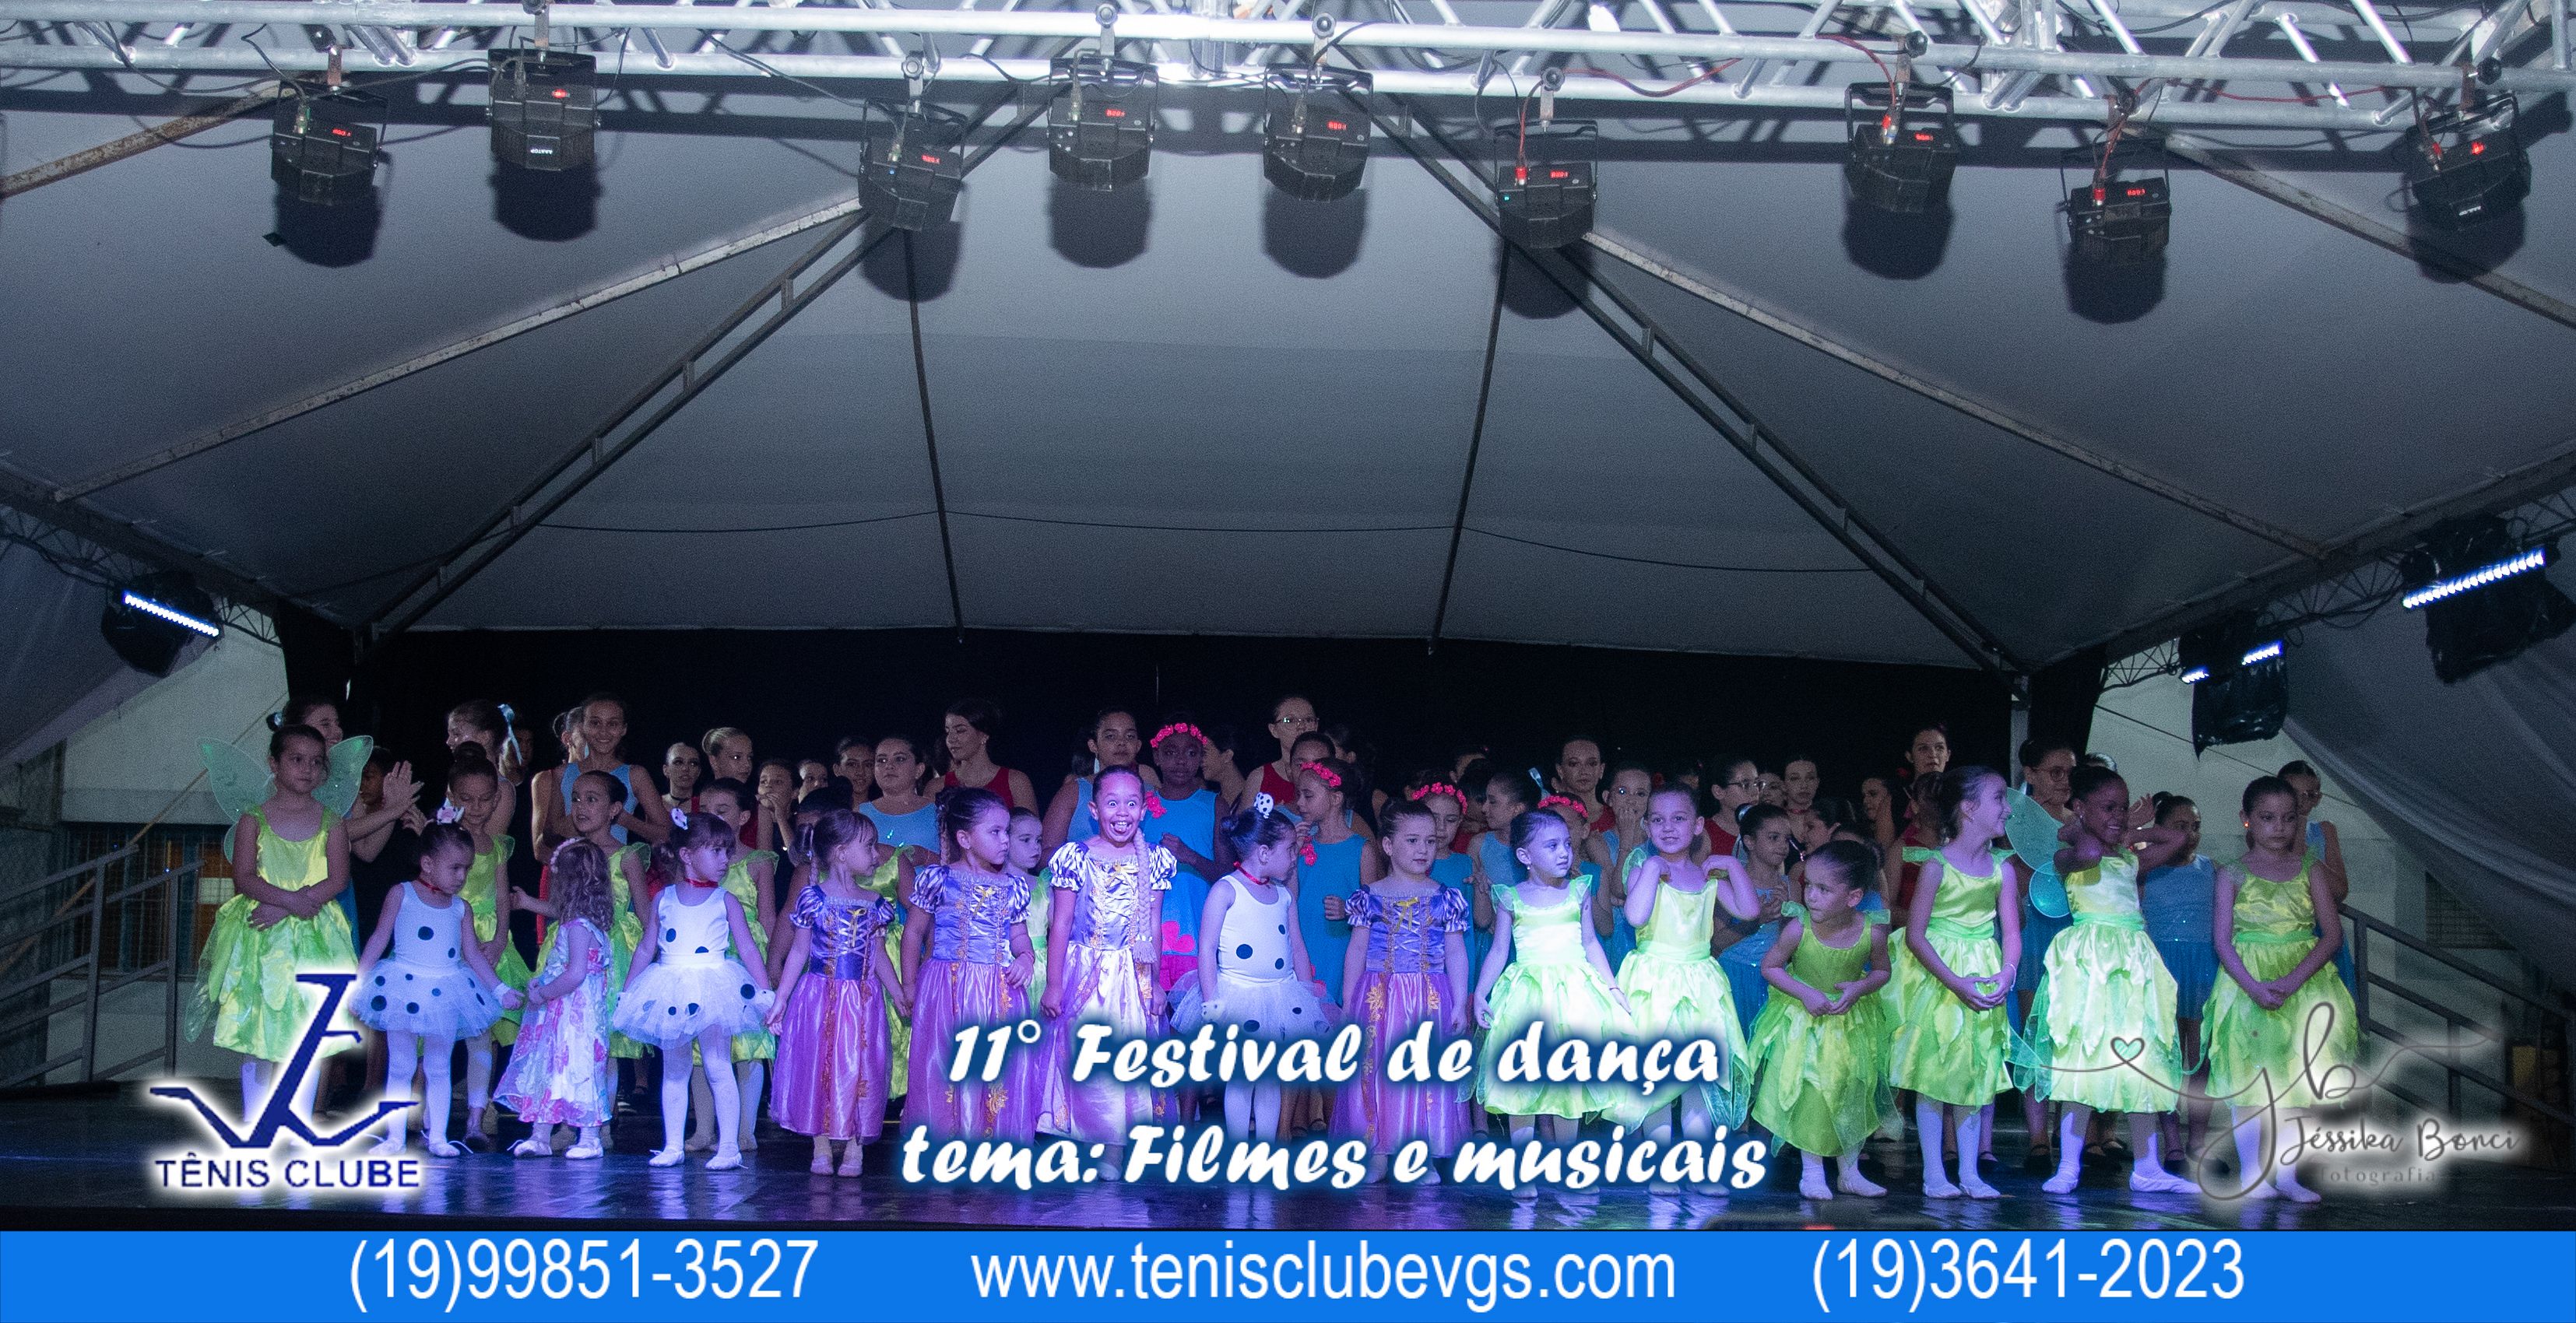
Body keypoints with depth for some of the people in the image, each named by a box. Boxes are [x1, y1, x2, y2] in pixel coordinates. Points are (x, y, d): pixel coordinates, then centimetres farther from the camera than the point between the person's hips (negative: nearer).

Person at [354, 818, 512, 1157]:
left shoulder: (459, 909, 8)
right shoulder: (402, 894, -1)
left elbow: (472, 953, 13)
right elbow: (379, 940, 1)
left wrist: (499, 989, 11)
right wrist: (357, 983, -3)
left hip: (446, 993, 3)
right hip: (403, 988, -3)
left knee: (439, 1068, 7)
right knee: (400, 1067, 2)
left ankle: (437, 1136, 11)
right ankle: (394, 1137, 7)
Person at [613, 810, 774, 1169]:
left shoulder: (725, 902, 2)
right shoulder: (664, 900, 7)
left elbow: (748, 950, 1)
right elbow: (646, 949, 14)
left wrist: (766, 992, -5)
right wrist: (625, 992, 14)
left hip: (713, 991, -3)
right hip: (671, 994, 3)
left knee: (717, 1069, -8)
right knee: (674, 1072, 9)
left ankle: (729, 1147, -5)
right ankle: (672, 1146, 16)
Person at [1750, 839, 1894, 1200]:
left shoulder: (1872, 933, -22)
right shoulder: (1798, 928, -25)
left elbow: (1882, 970, -1)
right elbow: (1769, 967, -10)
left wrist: (1860, 987, -21)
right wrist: (1804, 992, -22)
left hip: (1851, 1020, 2)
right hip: (1803, 1020, -2)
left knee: (1854, 1094, 11)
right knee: (1808, 1095, 0)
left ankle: (1850, 1171, 28)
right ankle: (1811, 1170, 17)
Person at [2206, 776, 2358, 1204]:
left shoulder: (2311, 870, 3)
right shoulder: (2233, 874, -1)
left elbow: (2332, 933, -4)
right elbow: (2222, 939, -5)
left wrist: (2292, 981, -16)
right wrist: (2253, 986, -20)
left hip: (2304, 980, 2)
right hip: (2247, 981, -2)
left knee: (2296, 1079, 4)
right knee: (2250, 1080, 0)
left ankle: (2285, 1172, 13)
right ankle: (2250, 1173, 7)